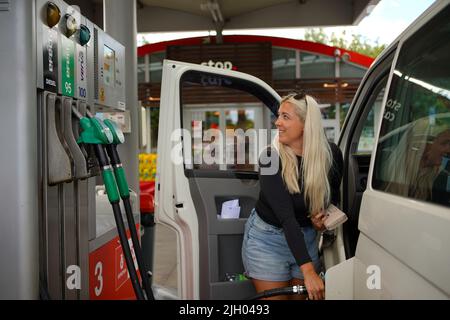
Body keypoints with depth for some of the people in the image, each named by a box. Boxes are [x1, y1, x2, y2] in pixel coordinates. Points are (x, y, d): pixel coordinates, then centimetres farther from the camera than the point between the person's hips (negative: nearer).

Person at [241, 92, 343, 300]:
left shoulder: (331, 154, -12)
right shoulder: (271, 157, -23)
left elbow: (334, 195, 9)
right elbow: (285, 216, -31)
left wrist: (324, 218, -13)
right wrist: (308, 271, -38)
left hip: (305, 238, 4)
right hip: (267, 238, -4)